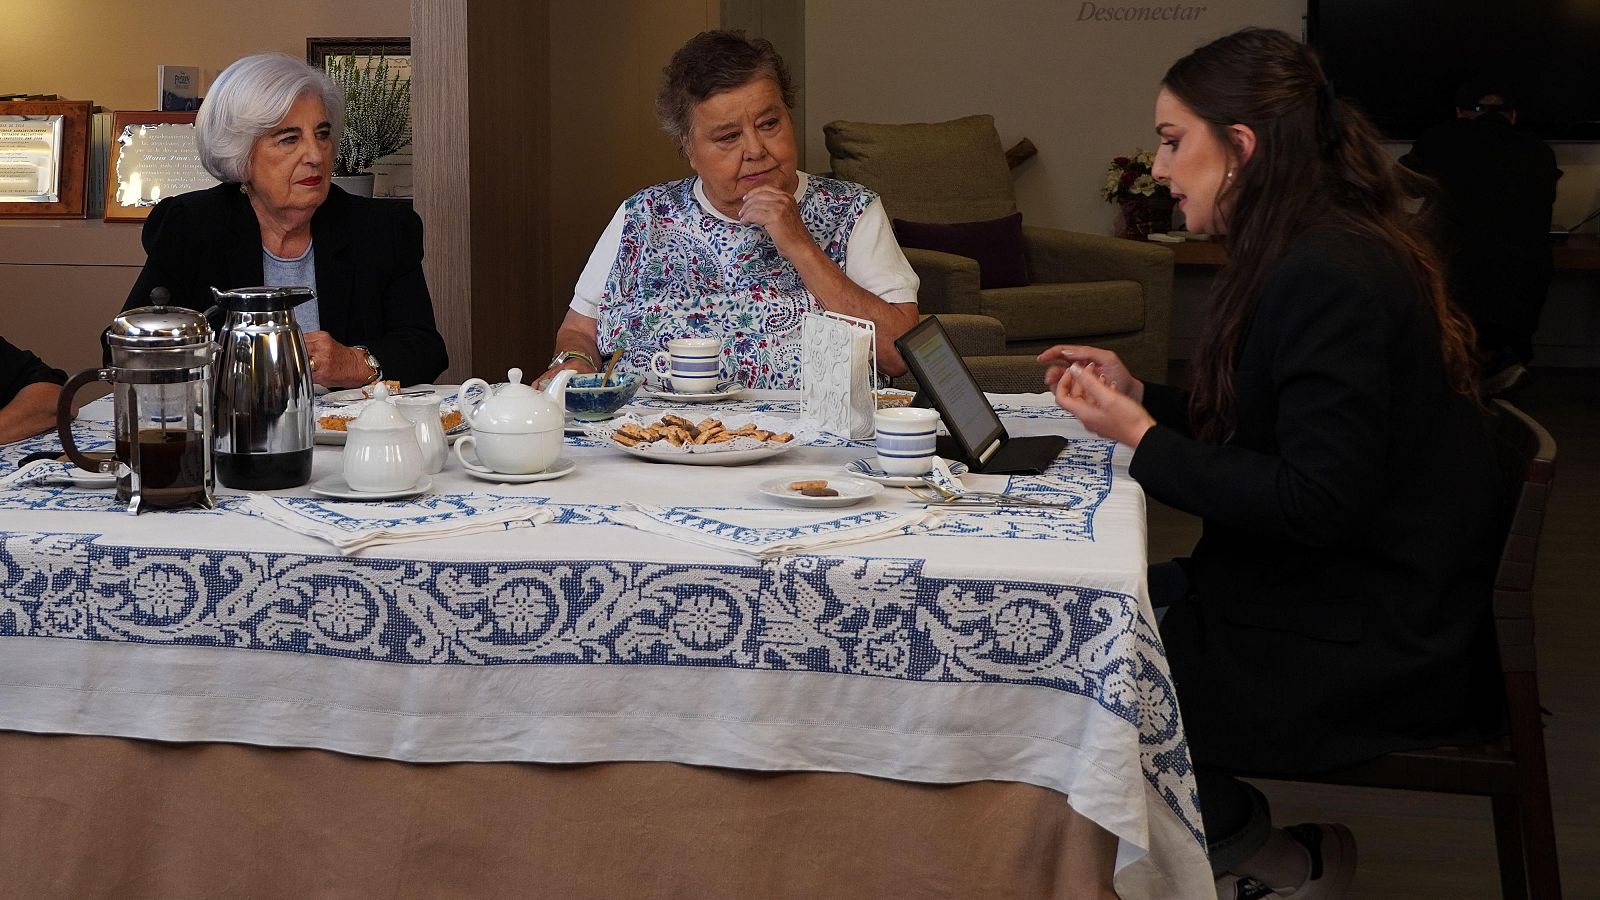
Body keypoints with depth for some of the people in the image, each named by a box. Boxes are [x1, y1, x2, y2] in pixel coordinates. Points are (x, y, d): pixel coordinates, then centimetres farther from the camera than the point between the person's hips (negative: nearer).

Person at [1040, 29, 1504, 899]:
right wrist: (1139, 395, 6)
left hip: (1367, 652, -10)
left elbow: (1316, 502, -26)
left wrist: (1141, 437, -21)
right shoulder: (1307, 255, 9)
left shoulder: (1331, 279, -23)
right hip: (1327, 591, 10)